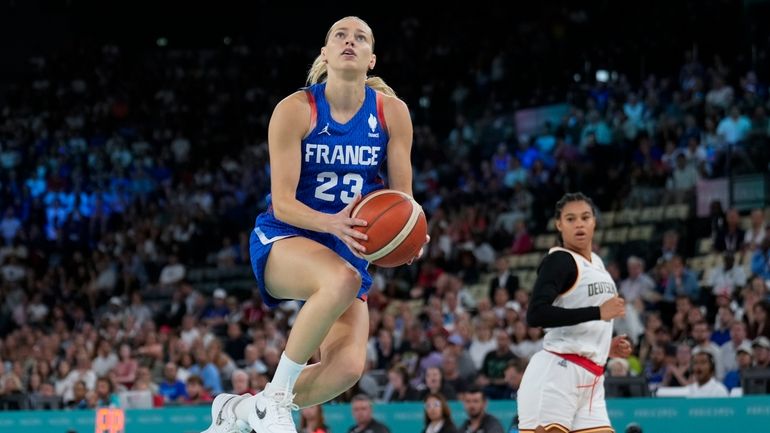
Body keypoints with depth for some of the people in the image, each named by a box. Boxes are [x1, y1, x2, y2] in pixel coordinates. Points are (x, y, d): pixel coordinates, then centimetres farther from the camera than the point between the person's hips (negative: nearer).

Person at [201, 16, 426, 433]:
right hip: (282, 241, -4)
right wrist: (332, 223, -35)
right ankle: (275, 395, -22)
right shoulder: (295, 110, -12)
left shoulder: (392, 112, -2)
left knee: (347, 367, -18)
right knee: (343, 279, -39)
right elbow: (283, 203, -16)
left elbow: (402, 197, 1)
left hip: (348, 249, 4)